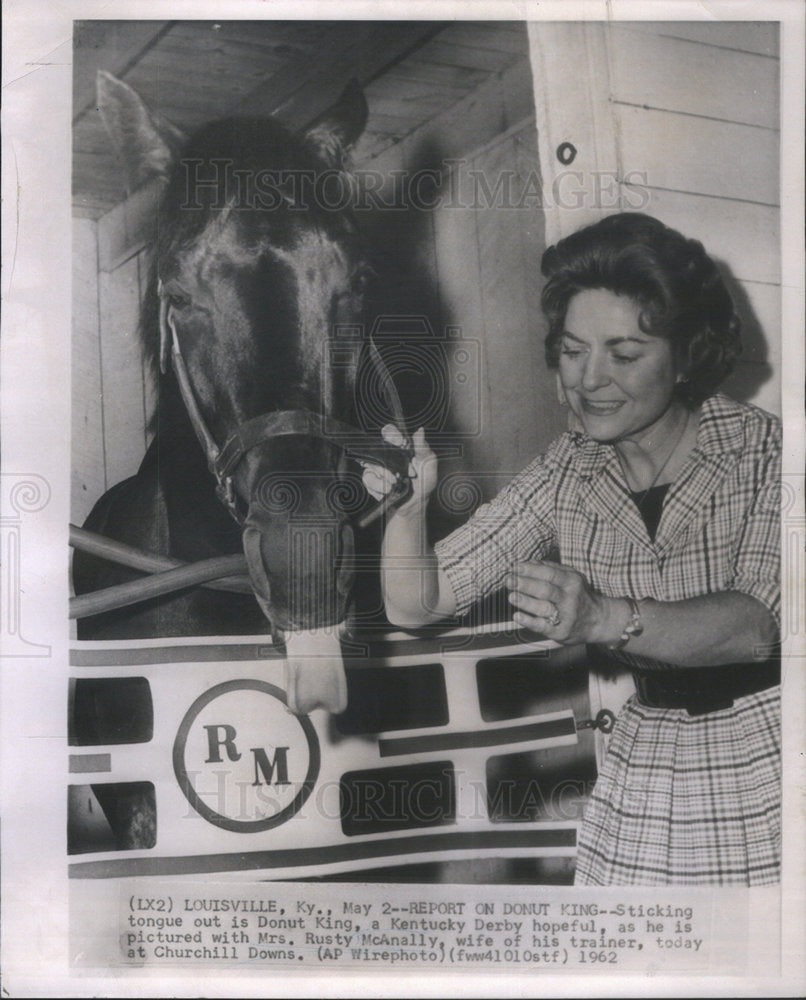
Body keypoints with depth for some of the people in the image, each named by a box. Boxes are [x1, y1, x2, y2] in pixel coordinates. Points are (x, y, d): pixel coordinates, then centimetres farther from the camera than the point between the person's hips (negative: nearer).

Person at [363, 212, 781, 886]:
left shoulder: (762, 449, -11)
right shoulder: (566, 475, -2)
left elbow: (757, 625, -25)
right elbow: (415, 604, -5)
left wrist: (604, 617, -40)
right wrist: (406, 508, -25)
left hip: (767, 739, -2)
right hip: (651, 753, 3)